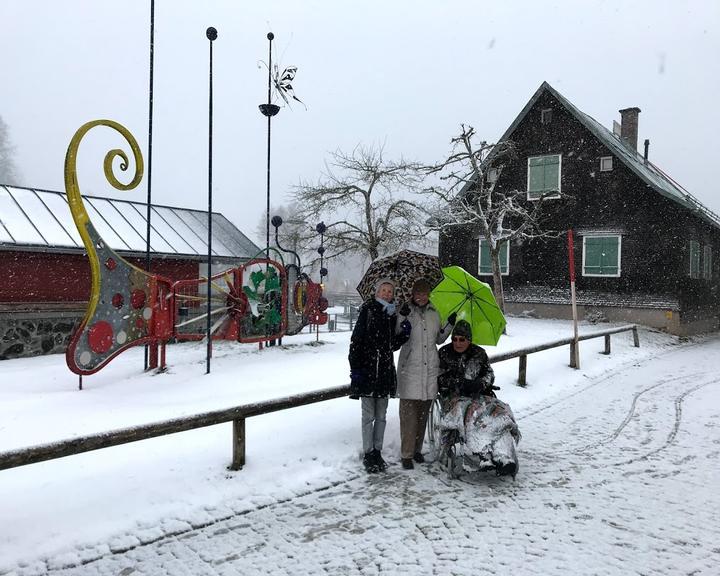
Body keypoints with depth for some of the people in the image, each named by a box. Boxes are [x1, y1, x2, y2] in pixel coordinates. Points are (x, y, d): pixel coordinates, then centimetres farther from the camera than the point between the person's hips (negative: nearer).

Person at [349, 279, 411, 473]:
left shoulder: (392, 315, 10)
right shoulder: (368, 310, -5)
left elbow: (393, 345, 13)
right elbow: (356, 340, -9)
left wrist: (404, 333, -5)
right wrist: (355, 368, -15)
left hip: (385, 370, 5)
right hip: (367, 369, -5)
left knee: (381, 416, 12)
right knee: (369, 415, 2)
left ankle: (377, 452, 22)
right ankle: (368, 454, 11)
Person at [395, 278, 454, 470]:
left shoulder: (434, 314, 13)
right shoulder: (406, 311, 0)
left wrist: (449, 325, 8)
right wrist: (402, 316, -18)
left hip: (430, 368, 4)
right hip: (410, 367, -4)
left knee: (423, 412, 9)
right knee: (409, 413, -6)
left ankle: (417, 449, 21)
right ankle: (406, 454, 0)